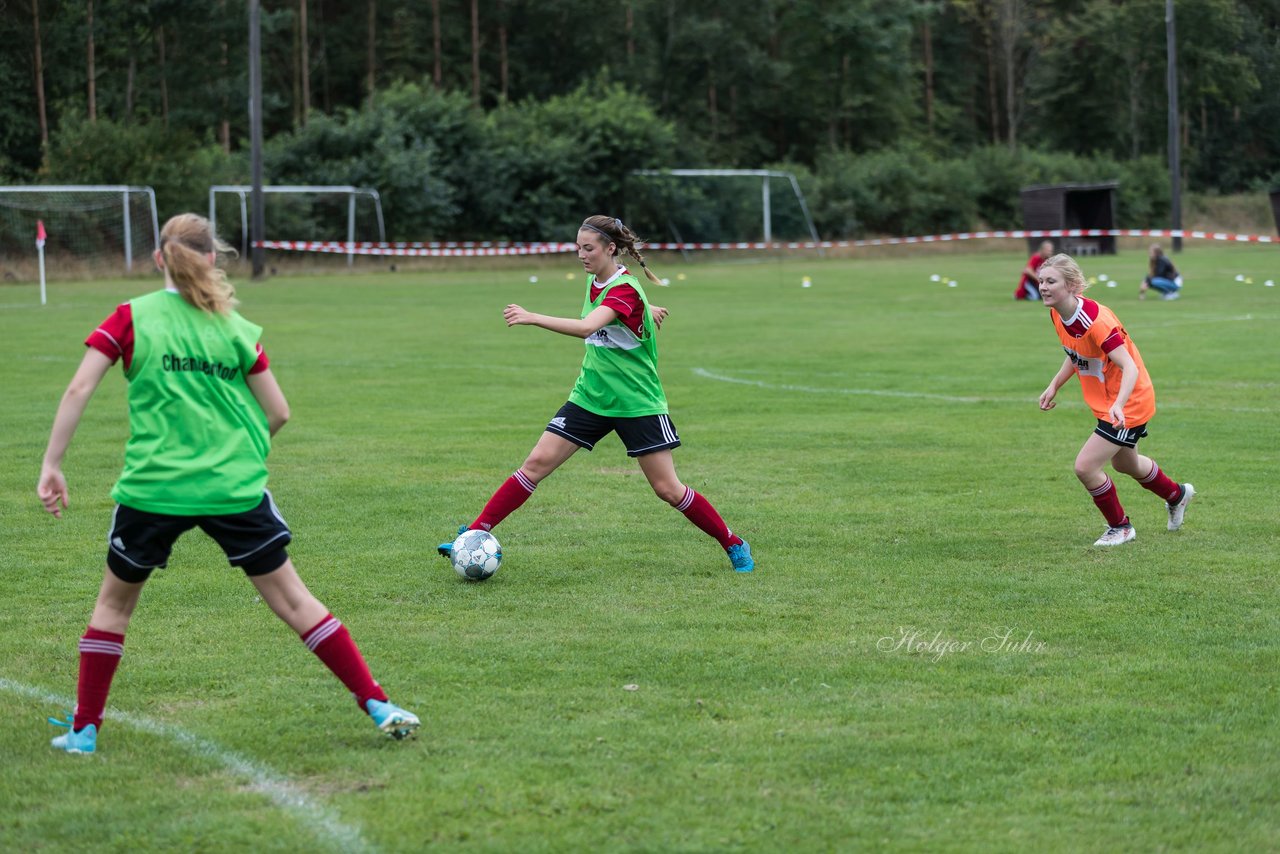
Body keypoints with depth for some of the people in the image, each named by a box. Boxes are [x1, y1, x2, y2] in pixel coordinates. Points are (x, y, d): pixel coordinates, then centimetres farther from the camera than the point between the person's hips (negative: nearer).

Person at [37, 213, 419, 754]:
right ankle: (379, 706, 6)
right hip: (235, 487, 1)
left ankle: (83, 730, 20)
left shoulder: (131, 318, 0)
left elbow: (78, 390, -9)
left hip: (152, 487, -1)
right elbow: (277, 413, 6)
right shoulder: (236, 329, 4)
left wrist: (51, 465, -5)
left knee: (115, 601, 19)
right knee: (291, 598, 7)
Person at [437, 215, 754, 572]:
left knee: (668, 489, -3)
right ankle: (475, 535, -4)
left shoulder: (624, 289, -22)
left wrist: (531, 318, -47)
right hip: (591, 396, 7)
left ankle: (734, 545, 14)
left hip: (637, 404, -7)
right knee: (536, 464, -5)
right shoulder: (595, 280, 3)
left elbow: (586, 328, -39)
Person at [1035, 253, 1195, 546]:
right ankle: (1177, 494, 57)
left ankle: (1120, 527, 12)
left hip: (1128, 403, -9)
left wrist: (1118, 405, -48)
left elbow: (1130, 368, -34)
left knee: (1085, 467, -13)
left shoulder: (1095, 321, -32)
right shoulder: (1057, 315, -6)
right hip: (1106, 403, 9)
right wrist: (1054, 385, 7)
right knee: (1125, 464, 28)